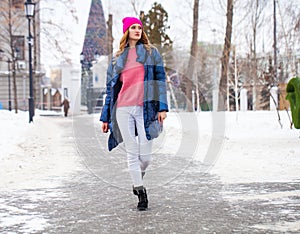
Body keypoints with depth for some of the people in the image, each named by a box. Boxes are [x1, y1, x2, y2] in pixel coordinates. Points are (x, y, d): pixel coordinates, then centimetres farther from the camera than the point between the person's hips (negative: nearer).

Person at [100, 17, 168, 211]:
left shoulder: (151, 53, 10)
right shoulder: (117, 58, 15)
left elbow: (160, 80, 4)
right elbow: (111, 88, 17)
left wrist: (162, 107, -8)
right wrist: (105, 117, 14)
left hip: (145, 108, -1)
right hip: (123, 109, 2)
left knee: (146, 155, -2)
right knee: (132, 153, 0)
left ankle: (139, 177, 30)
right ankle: (141, 192, 11)